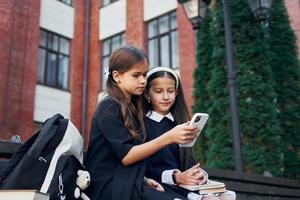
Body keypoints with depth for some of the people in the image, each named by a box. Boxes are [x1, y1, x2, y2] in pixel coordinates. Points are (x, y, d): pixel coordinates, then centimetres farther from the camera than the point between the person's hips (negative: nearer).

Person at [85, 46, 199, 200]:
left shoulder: (131, 107, 16)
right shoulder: (109, 107, -9)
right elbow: (126, 156, -17)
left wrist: (143, 179, -2)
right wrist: (169, 137, -25)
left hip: (126, 182, 7)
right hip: (108, 186, -7)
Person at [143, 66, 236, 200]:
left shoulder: (179, 123, 17)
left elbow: (189, 160, 14)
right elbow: (144, 169, -10)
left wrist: (199, 173, -9)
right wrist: (177, 177, -22)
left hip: (185, 183, 6)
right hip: (161, 185, -6)